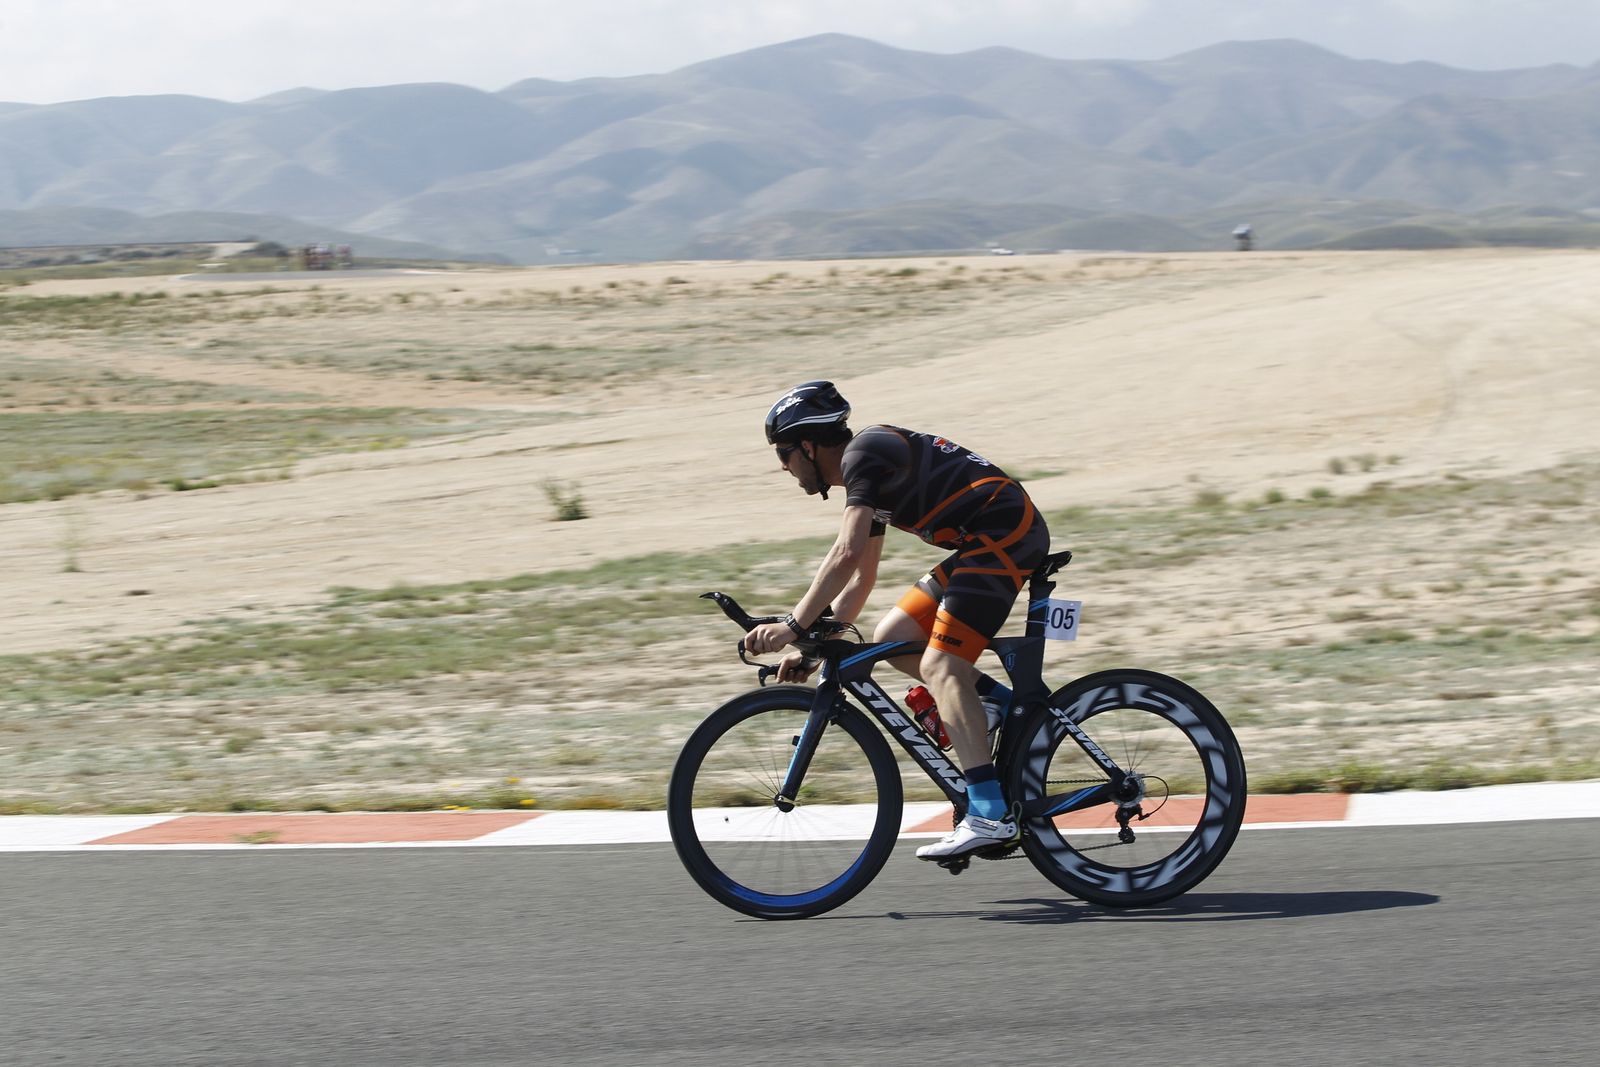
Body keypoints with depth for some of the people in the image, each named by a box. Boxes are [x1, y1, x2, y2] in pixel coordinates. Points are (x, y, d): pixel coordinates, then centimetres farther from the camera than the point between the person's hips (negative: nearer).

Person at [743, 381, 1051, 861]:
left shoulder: (864, 454, -11)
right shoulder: (867, 470, 19)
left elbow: (846, 555, -22)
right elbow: (859, 582, 24)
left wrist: (793, 626, -19)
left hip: (1004, 536, -10)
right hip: (983, 545, 10)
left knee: (940, 666, -16)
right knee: (892, 638, 7)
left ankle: (990, 814, -22)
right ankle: (1005, 707, 9)